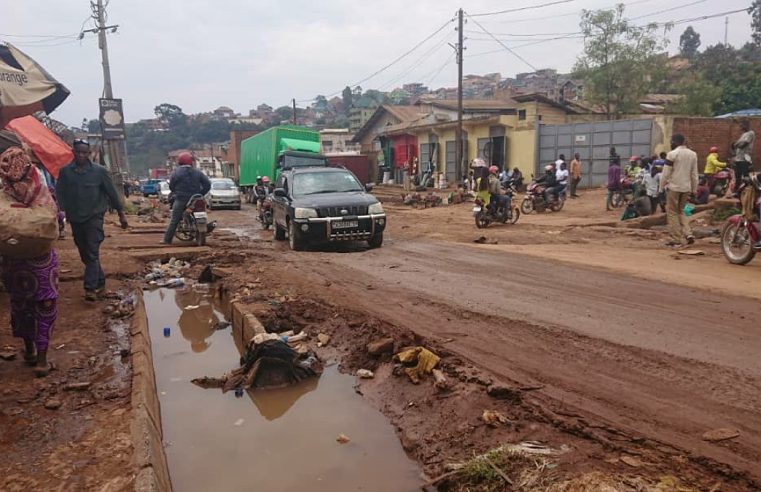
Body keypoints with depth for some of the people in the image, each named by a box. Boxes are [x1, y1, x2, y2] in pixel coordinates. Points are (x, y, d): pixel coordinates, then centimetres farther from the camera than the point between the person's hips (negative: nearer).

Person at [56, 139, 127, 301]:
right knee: (85, 255, 10)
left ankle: (90, 288, -10)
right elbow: (60, 193, 3)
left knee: (92, 254, -10)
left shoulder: (99, 171, -3)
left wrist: (121, 213, 3)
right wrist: (61, 209, -14)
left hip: (94, 217, -4)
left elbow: (111, 192, 1)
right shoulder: (65, 171, 3)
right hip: (75, 219, 4)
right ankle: (100, 283, 23)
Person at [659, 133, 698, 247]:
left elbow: (666, 173, -10)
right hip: (687, 188, 6)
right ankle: (688, 234, 4)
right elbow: (694, 174, 10)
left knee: (672, 212, 4)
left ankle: (676, 239, 3)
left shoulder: (672, 154, -10)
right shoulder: (693, 154, 9)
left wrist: (661, 188, -1)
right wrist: (694, 189, 16)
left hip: (674, 187, -6)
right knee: (681, 211, 19)